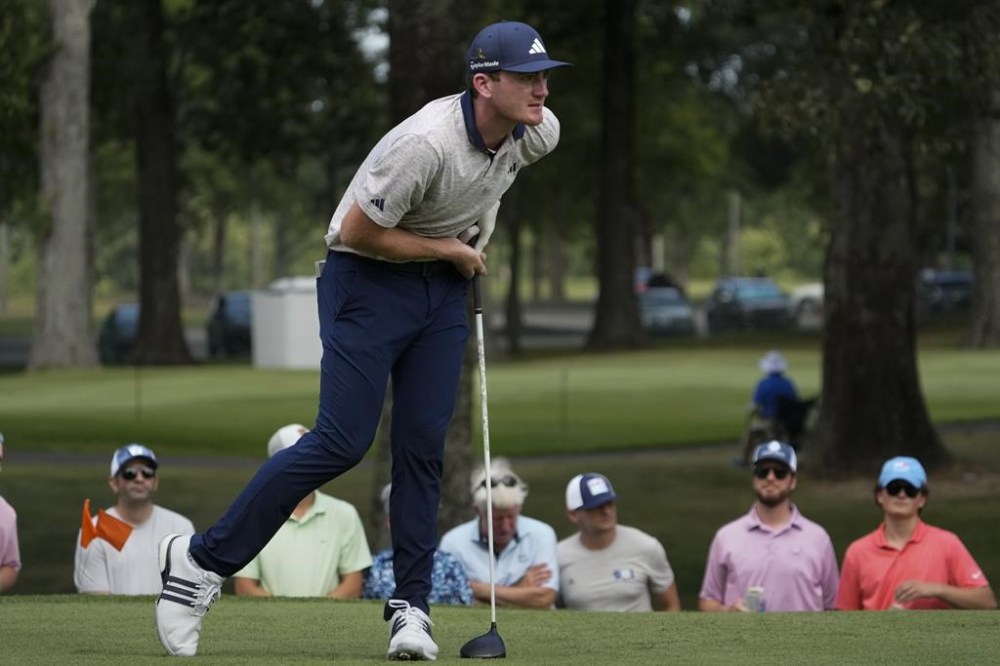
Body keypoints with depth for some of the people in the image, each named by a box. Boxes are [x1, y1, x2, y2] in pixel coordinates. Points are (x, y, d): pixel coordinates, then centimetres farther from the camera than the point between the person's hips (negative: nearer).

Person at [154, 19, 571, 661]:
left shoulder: (540, 133, -6)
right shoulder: (426, 143, -30)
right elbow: (358, 231, -23)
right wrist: (450, 249, -14)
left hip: (445, 291, 7)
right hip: (368, 279, -7)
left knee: (425, 447, 0)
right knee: (341, 443, -12)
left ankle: (411, 605, 6)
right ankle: (203, 559, -3)